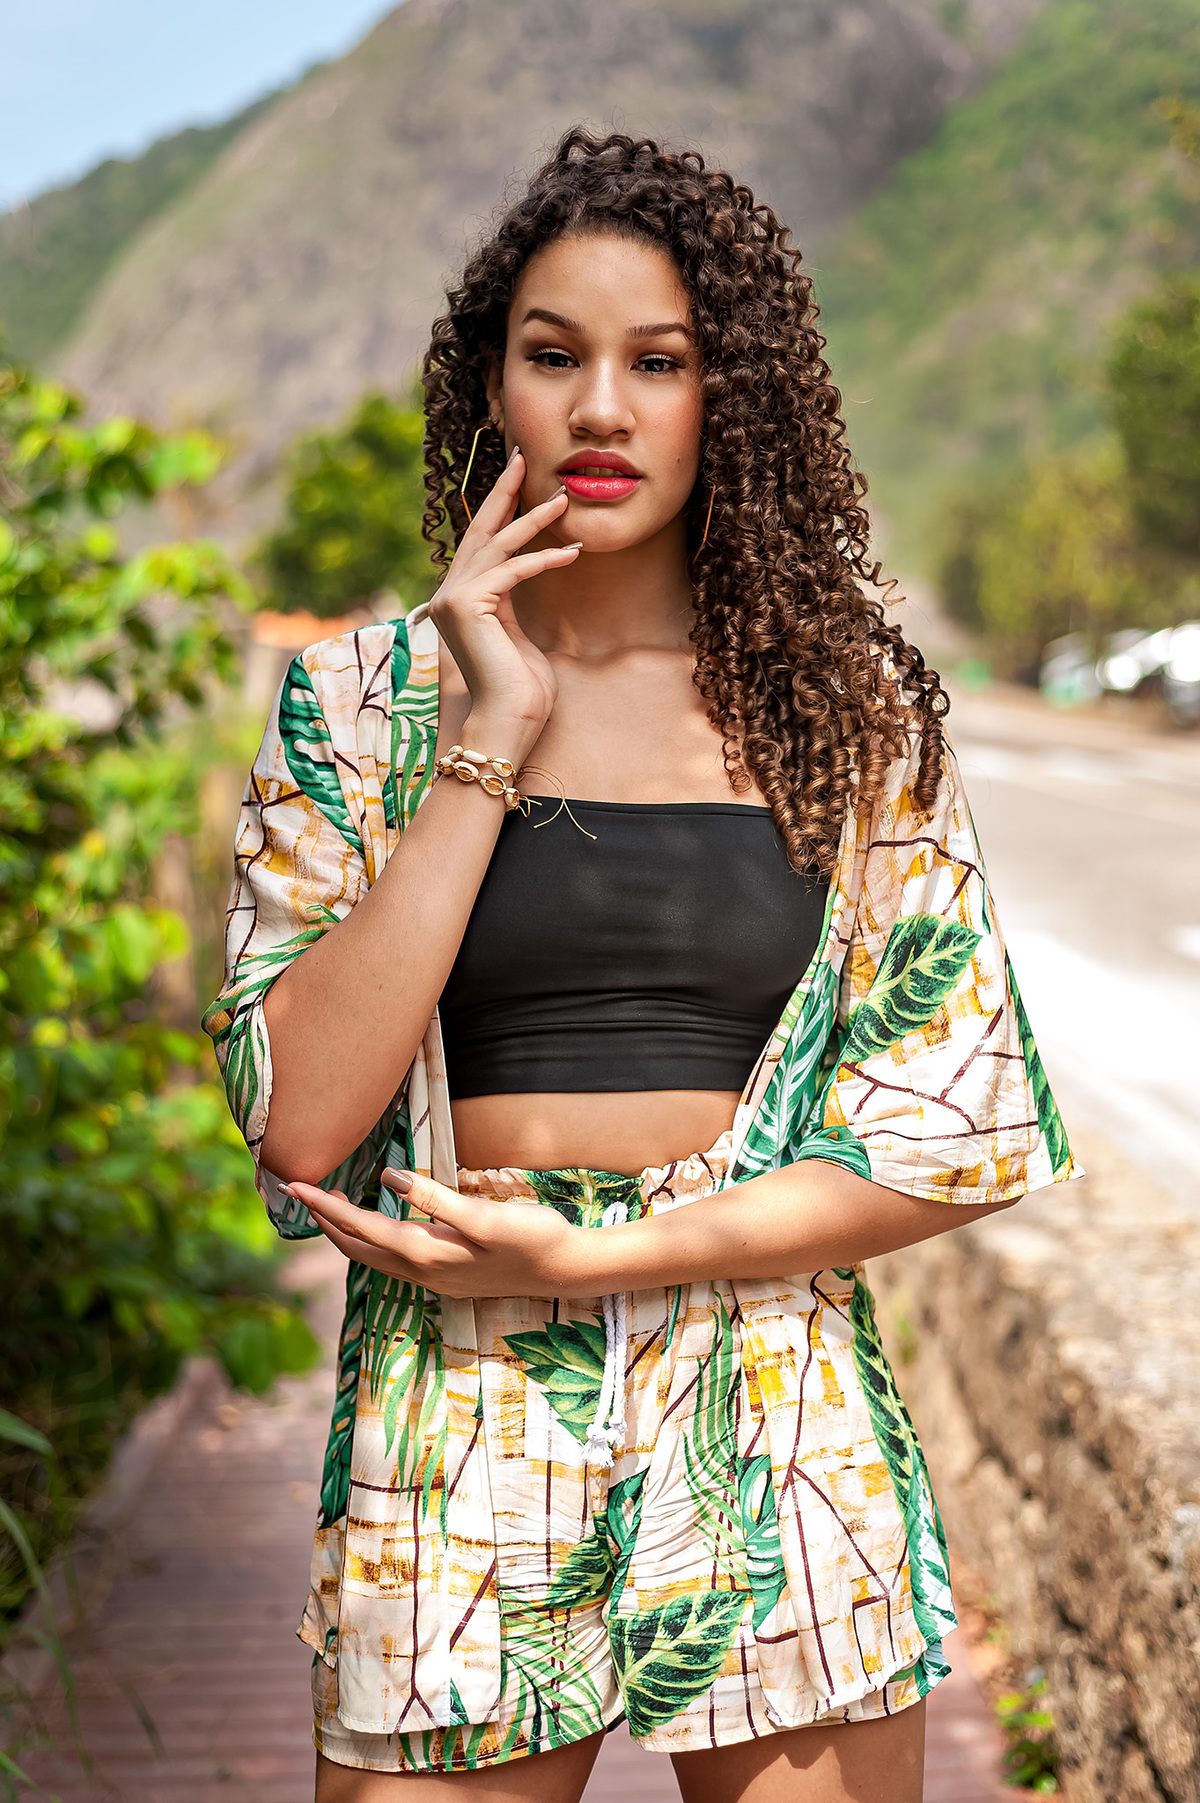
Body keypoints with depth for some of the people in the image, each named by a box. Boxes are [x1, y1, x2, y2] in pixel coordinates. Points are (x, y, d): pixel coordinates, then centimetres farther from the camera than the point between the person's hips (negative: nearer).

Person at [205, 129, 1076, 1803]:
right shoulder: (364, 702, 0)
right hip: (454, 1439, 0)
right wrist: (488, 742, -14)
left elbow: (962, 1131, -2)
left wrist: (589, 1254, -11)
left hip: (775, 1421, 1)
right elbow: (302, 1124, -11)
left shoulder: (851, 705, 1)